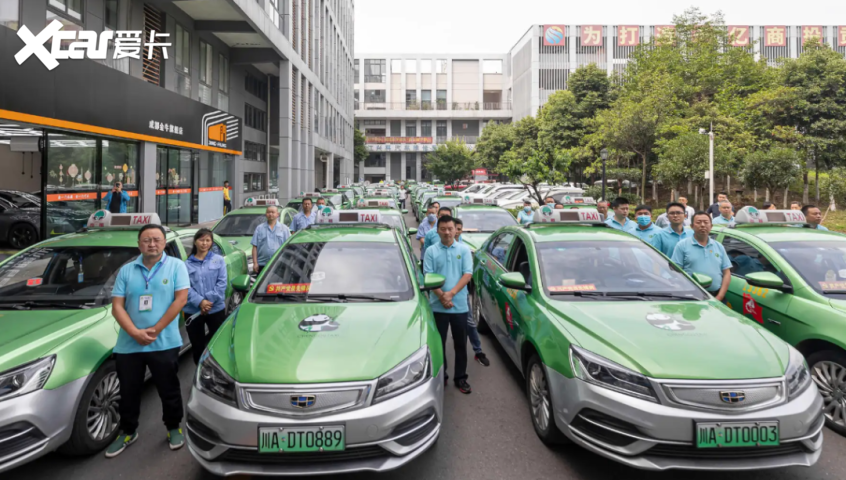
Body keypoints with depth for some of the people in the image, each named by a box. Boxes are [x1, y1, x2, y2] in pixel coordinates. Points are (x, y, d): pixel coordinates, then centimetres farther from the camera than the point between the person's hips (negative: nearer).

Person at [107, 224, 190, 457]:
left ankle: (174, 428, 29)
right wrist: (135, 332, -13)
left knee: (169, 391, 9)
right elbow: (117, 306, 1)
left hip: (165, 343, -3)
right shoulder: (126, 270, 7)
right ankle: (127, 432, 34)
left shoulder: (176, 266, -1)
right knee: (128, 392, 15)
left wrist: (156, 330, -13)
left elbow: (180, 299, -9)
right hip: (128, 345, 3)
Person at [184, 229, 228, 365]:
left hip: (216, 309, 0)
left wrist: (209, 300, -14)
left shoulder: (219, 260, 4)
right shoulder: (187, 264, 4)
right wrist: (200, 302, -18)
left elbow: (222, 283, -3)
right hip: (193, 311, 1)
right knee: (197, 345, 8)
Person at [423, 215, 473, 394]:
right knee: (439, 343, 7)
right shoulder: (431, 251, 2)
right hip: (437, 306, 0)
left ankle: (460, 378, 20)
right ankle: (440, 376, 21)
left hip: (460, 305, 1)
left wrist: (451, 293, -15)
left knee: (460, 343, 8)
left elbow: (468, 274, -4)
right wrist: (442, 296, -16)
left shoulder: (464, 250, 4)